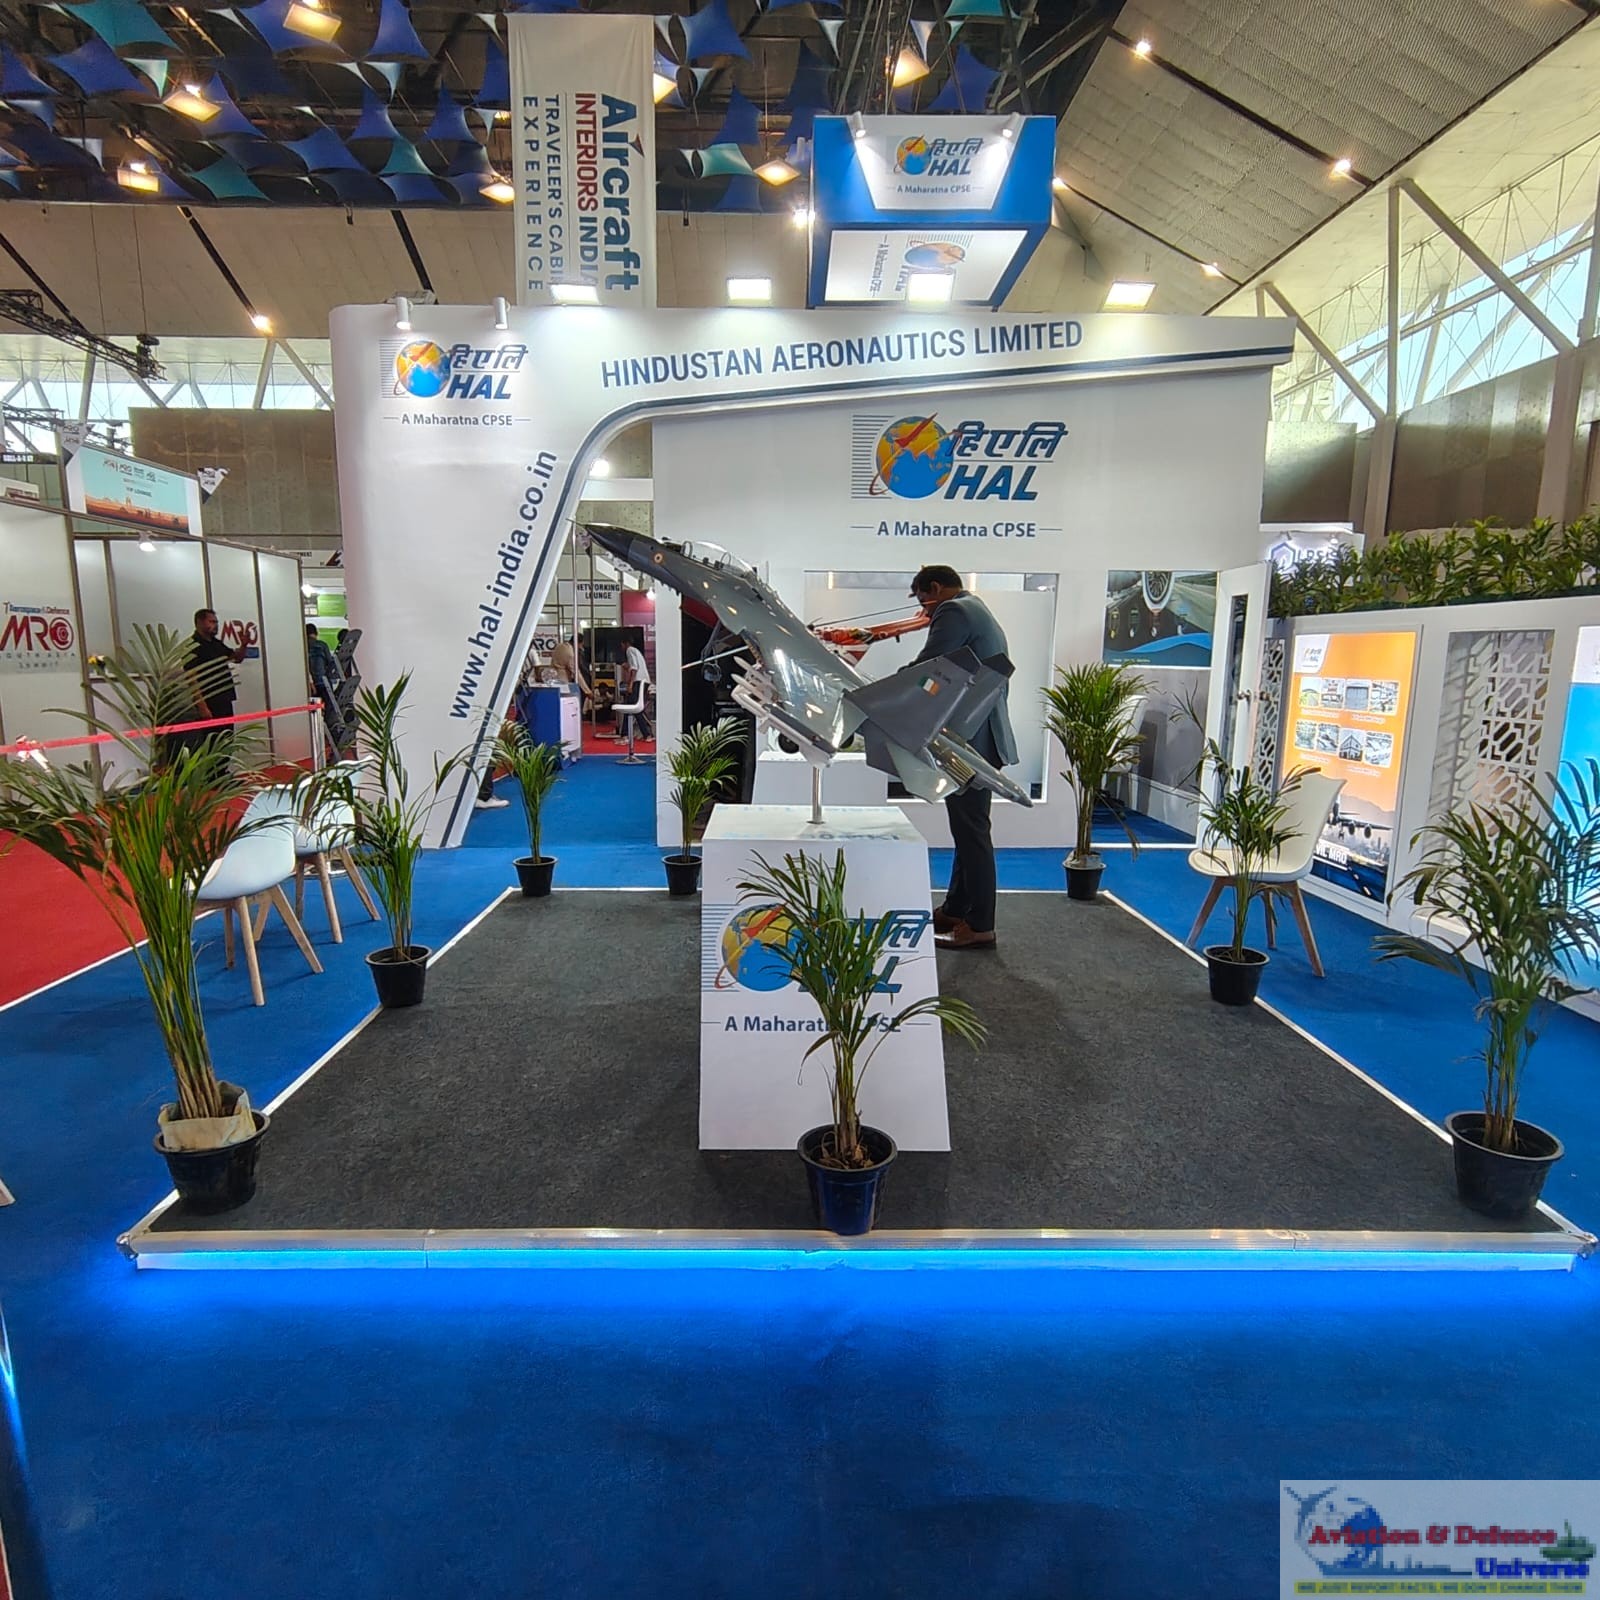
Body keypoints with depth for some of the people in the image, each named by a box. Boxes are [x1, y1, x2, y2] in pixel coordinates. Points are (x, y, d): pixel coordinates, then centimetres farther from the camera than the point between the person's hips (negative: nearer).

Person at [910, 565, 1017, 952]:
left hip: (967, 741, -11)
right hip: (985, 737, 11)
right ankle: (955, 910, 25)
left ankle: (979, 927, 0)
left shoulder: (953, 611, -9)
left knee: (972, 833, -6)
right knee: (968, 830, 15)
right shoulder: (983, 615, 23)